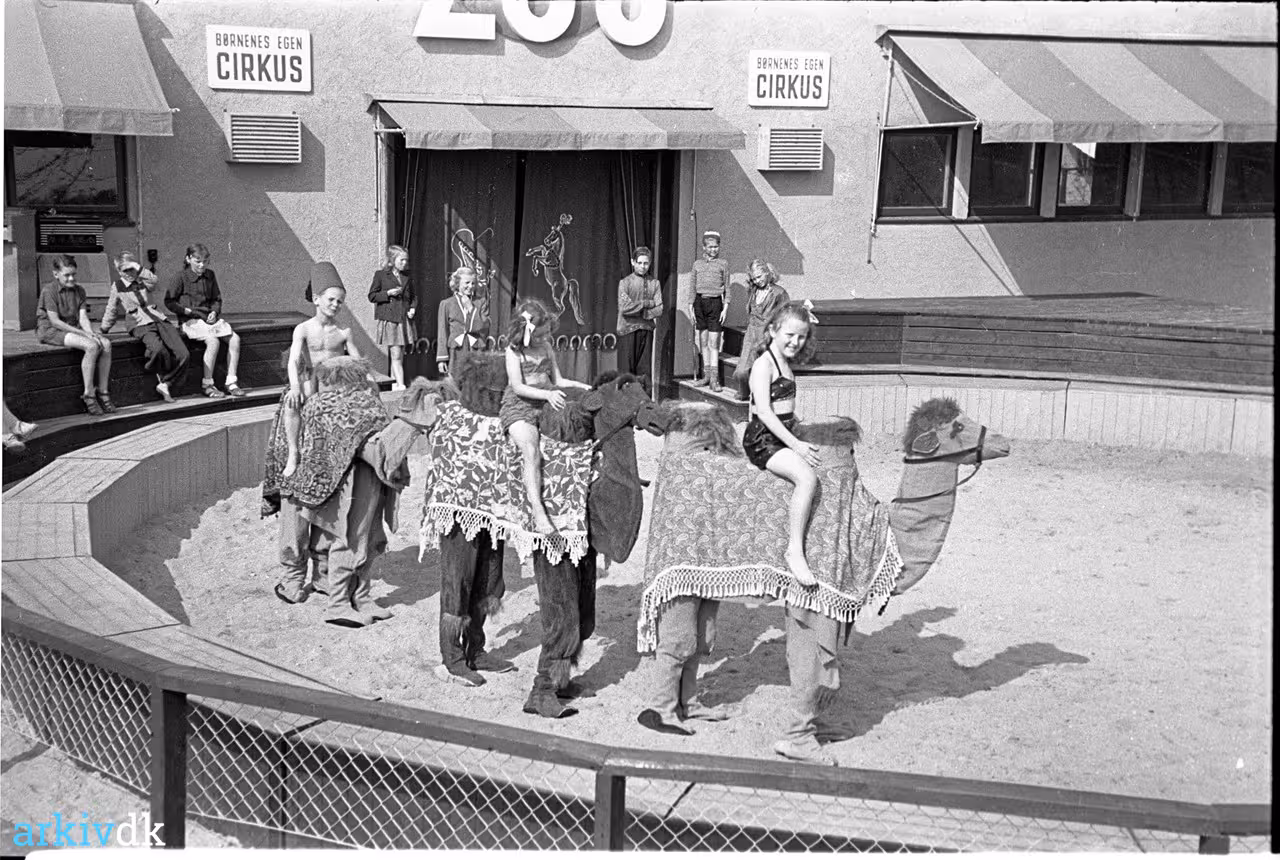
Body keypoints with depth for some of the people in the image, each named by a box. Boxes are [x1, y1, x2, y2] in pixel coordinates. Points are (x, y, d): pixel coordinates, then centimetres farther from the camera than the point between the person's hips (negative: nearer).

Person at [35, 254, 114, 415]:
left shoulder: (79, 290, 11)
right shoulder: (49, 290, -10)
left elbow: (83, 317, 2)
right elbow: (55, 321, -17)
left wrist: (91, 333, -19)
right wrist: (83, 333, -21)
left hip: (71, 329, 7)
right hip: (50, 330, -7)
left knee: (106, 344, -16)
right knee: (92, 346, -29)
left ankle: (103, 392, -12)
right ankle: (88, 395, -25)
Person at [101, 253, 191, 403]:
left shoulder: (143, 282, 15)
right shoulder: (117, 286, 10)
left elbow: (153, 281, -11)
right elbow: (111, 310, 22)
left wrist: (139, 269, -15)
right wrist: (103, 330, 27)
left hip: (161, 320, 3)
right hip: (142, 326, -3)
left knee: (184, 355, -17)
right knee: (158, 350, -36)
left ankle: (165, 384, -2)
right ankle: (162, 377, -6)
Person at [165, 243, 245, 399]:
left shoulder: (210, 275, 13)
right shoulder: (180, 277, -4)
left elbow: (217, 299, 22)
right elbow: (169, 301, -1)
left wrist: (214, 312, 2)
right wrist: (187, 310, -11)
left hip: (210, 317, 6)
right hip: (190, 321, -6)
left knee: (234, 338, -16)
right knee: (213, 341, -31)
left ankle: (231, 382, -10)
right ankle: (207, 384, -18)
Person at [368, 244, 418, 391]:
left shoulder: (407, 277, 13)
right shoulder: (381, 275, -1)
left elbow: (413, 296, 20)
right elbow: (372, 296, -1)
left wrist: (413, 309, 2)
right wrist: (388, 293, -15)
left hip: (404, 320, 5)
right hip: (388, 319, -5)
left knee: (400, 355, 8)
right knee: (396, 355, -10)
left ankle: (394, 384, 17)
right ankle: (401, 385, -12)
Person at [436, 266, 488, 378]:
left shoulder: (481, 302, 11)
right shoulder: (446, 304, 8)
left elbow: (484, 328, 0)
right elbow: (443, 334, 6)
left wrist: (470, 308, -4)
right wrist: (442, 358, -1)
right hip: (455, 353, -1)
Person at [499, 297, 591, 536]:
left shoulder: (547, 348, 15)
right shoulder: (514, 352, -3)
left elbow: (557, 380, 18)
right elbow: (518, 387, -11)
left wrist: (580, 386, 1)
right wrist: (547, 394, -23)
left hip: (546, 406, 7)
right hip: (519, 408, -7)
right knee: (531, 452, -31)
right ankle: (537, 512, -38)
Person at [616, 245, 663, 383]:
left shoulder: (654, 283, 7)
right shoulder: (625, 282, 0)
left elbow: (658, 310, 0)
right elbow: (624, 308, -11)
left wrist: (639, 312, -10)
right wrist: (646, 303, -7)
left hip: (646, 329, 3)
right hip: (627, 330, -3)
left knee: (644, 369, 4)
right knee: (626, 368, -3)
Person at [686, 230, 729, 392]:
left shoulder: (723, 263, 3)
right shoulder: (697, 264, 10)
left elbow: (727, 287, 4)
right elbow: (693, 287, 13)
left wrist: (725, 307, -3)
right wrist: (691, 307, 7)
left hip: (715, 302, -3)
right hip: (700, 302, 3)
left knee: (713, 342, -7)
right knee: (703, 341, 7)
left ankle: (714, 378, -6)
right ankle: (706, 374, 14)